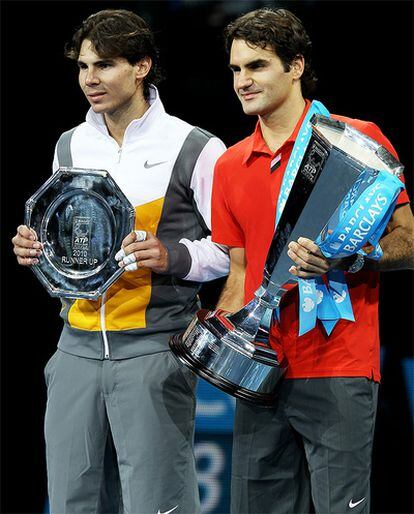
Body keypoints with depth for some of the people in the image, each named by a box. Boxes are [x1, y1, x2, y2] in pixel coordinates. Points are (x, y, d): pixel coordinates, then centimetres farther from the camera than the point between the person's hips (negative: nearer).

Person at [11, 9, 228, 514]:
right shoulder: (70, 146, 14)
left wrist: (173, 258, -17)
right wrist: (35, 248, 5)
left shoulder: (193, 148, -3)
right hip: (79, 346, 5)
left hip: (154, 351, -5)